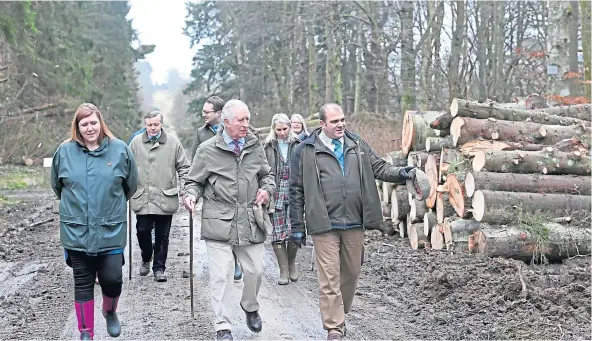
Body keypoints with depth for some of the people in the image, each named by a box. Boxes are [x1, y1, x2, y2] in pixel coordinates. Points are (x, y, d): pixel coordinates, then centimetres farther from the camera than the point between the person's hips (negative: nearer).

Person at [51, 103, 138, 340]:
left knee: (112, 278, -2)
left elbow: (131, 185, 10)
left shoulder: (120, 149, -3)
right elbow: (57, 185, 14)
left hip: (111, 229, 0)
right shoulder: (65, 151, -2)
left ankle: (110, 312, 31)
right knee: (83, 283, 7)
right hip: (76, 230, 1)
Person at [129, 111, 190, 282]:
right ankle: (146, 259, 30)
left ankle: (159, 268, 19)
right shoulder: (136, 142, 4)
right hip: (142, 198, 1)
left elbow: (183, 167, 5)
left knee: (162, 235, 6)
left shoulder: (173, 142, 1)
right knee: (142, 231, 2)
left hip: (165, 198, -1)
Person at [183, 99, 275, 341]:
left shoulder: (255, 146, 7)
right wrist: (191, 195, -14)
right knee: (220, 276, -3)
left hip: (250, 222, 3)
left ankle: (250, 307, 41)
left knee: (255, 270, 11)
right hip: (219, 223, -3)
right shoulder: (207, 149, -2)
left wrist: (267, 188, 0)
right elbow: (195, 182, 7)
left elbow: (266, 175, 20)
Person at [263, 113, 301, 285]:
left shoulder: (298, 145, 5)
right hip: (276, 195, 0)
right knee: (277, 233, 1)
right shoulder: (268, 147, 4)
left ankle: (291, 263, 24)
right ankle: (284, 270, 13)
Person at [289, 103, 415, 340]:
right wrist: (297, 226, 0)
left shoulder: (357, 145, 10)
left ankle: (339, 315, 35)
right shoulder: (306, 151, -1)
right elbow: (297, 191, 1)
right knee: (329, 278, -5)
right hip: (324, 225, -4)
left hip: (354, 224, 4)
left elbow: (378, 168, 12)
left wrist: (399, 173, -10)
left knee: (351, 273, 15)